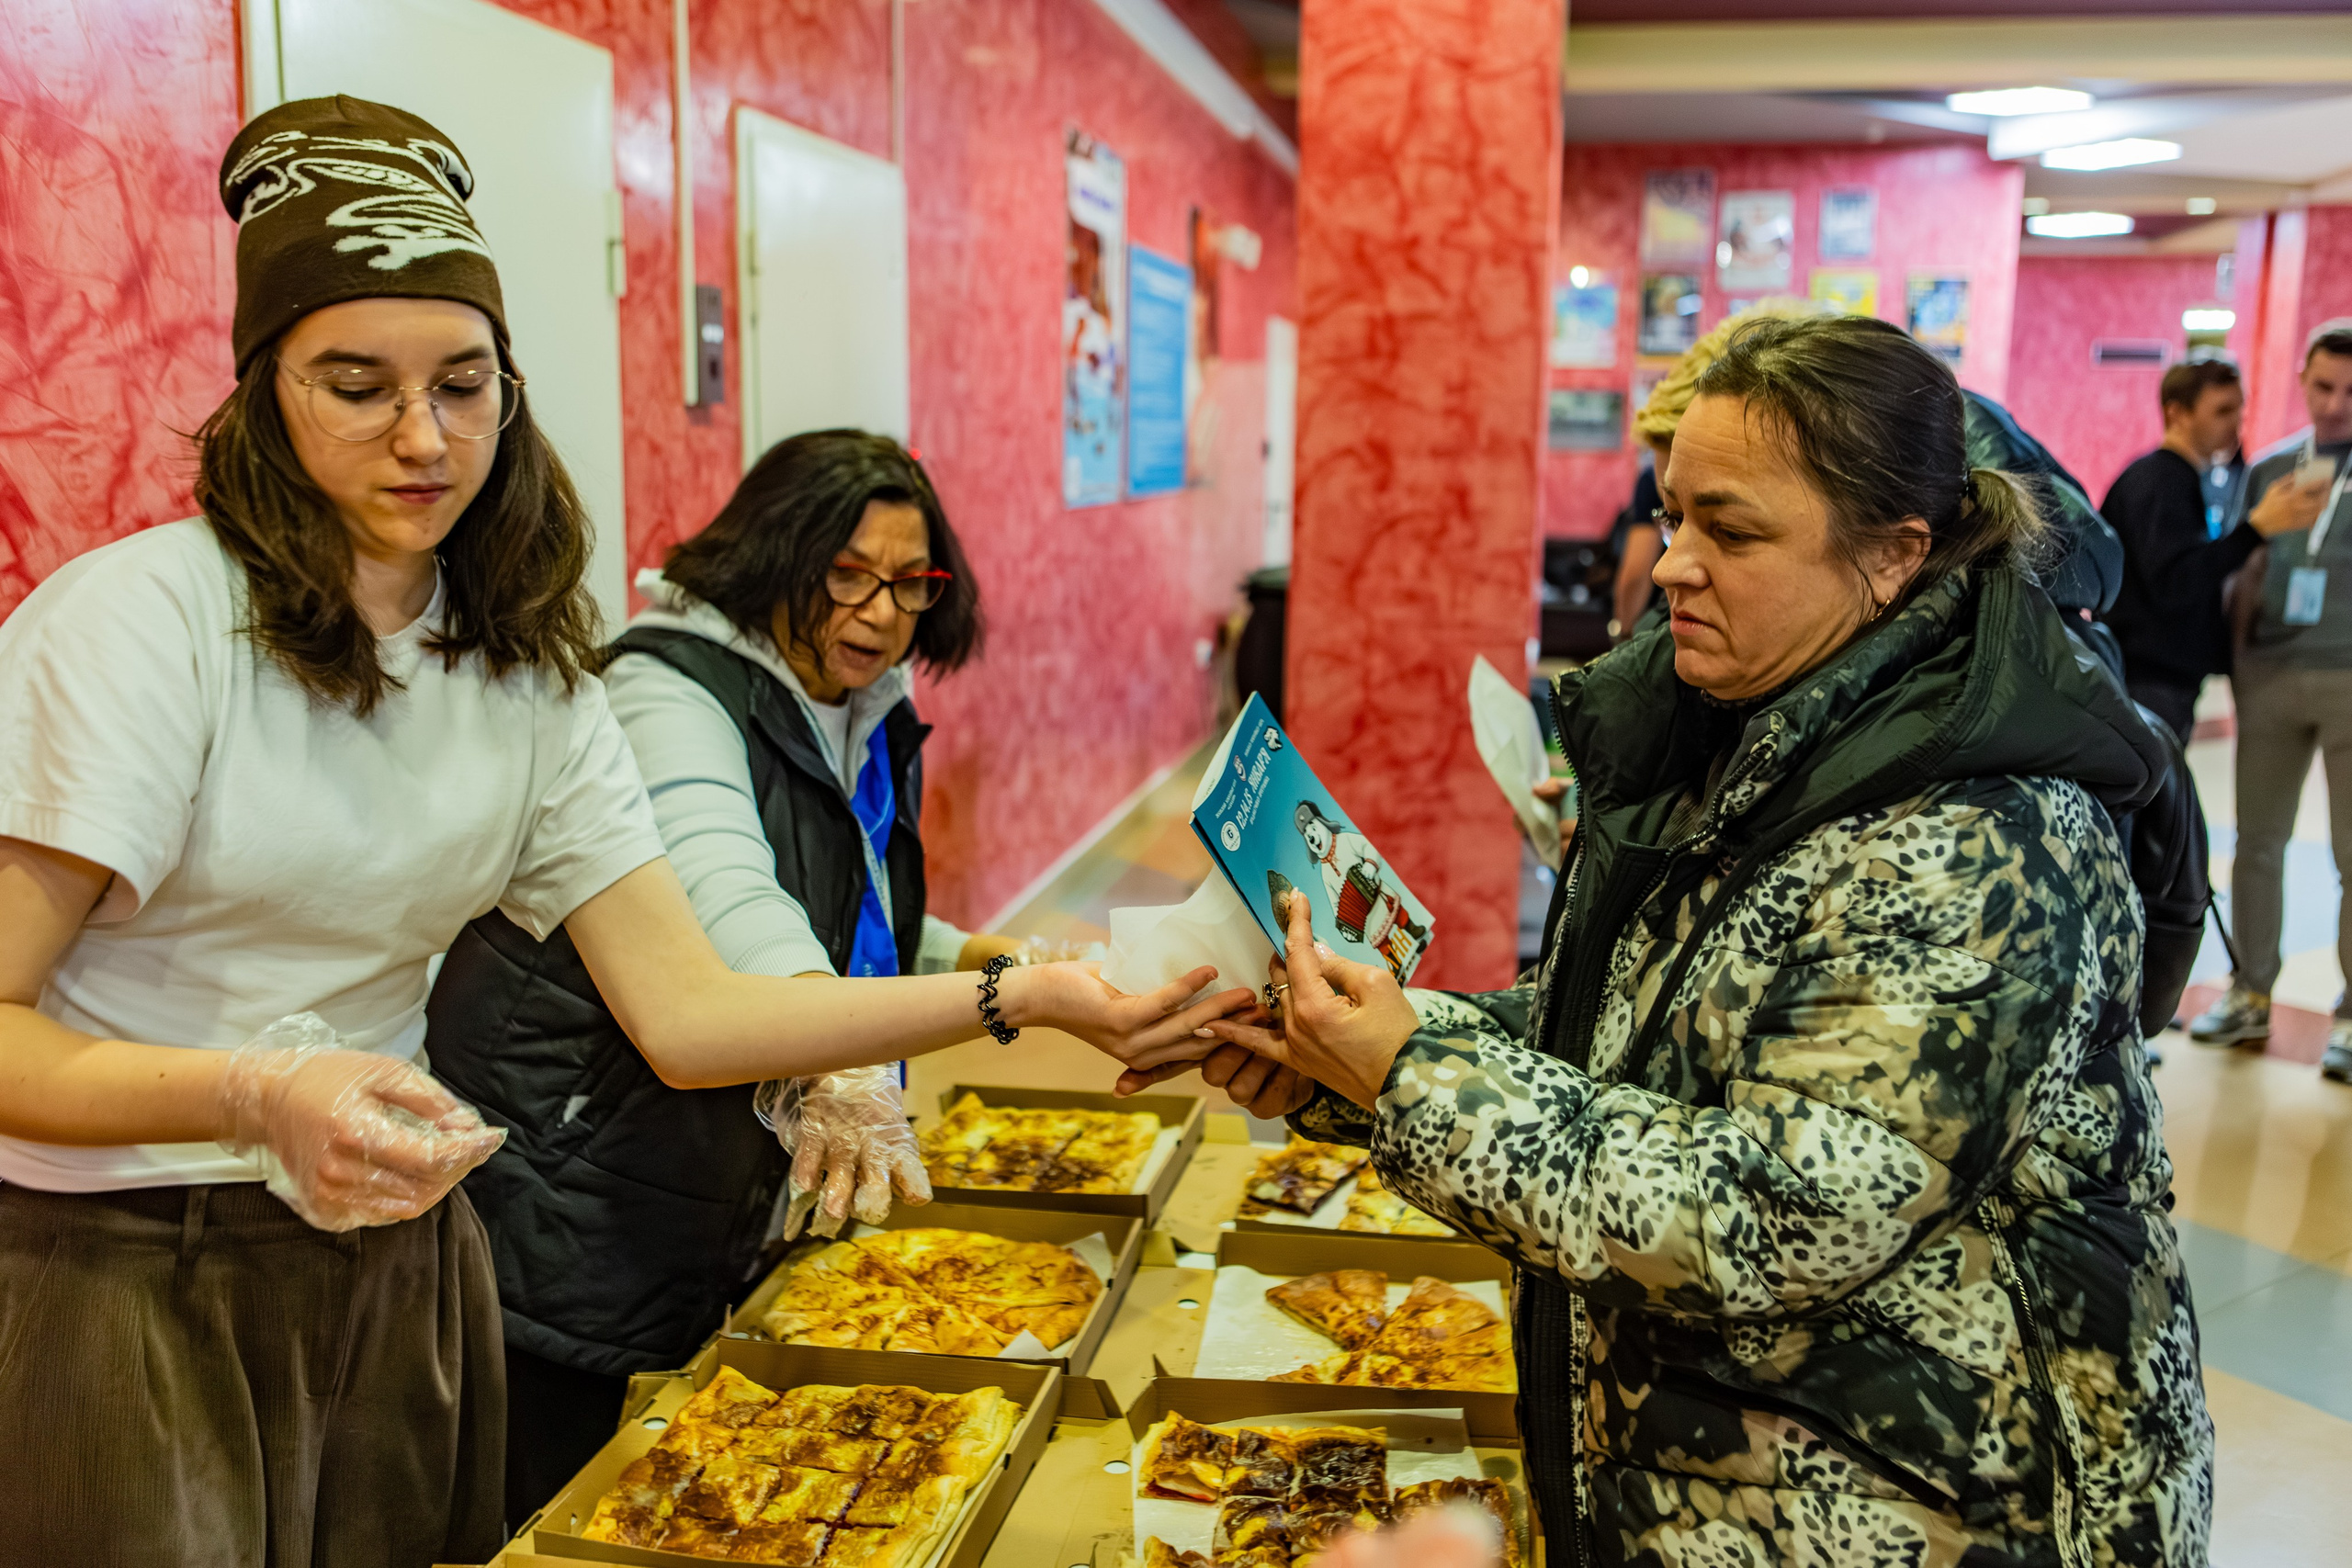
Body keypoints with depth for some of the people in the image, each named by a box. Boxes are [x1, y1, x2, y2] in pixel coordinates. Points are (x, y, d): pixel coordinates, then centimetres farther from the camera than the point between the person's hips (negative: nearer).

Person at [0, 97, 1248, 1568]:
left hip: (389, 1260, 5)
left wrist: (1021, 996, -11)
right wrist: (258, 1097, -35)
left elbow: (685, 1011, -3)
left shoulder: (526, 679, 3)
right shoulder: (146, 615, -15)